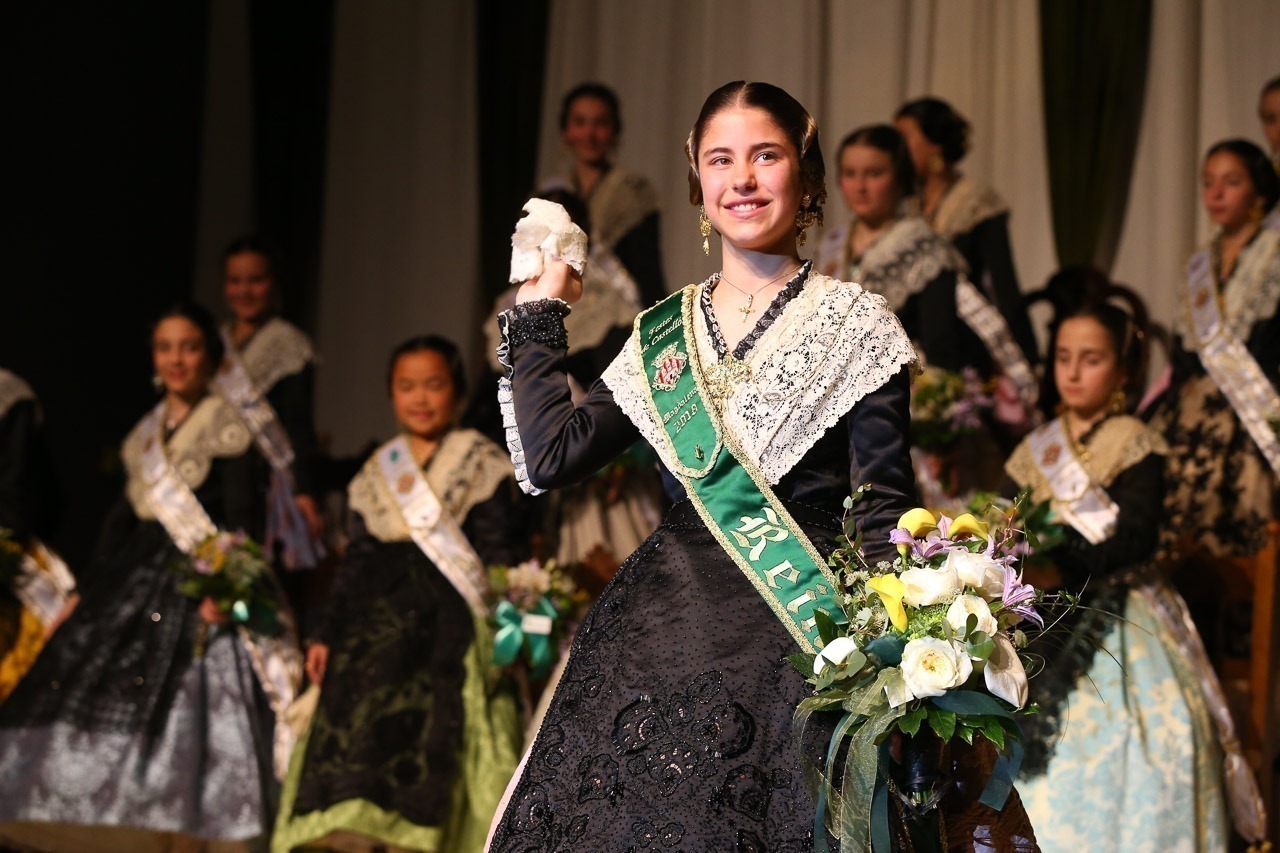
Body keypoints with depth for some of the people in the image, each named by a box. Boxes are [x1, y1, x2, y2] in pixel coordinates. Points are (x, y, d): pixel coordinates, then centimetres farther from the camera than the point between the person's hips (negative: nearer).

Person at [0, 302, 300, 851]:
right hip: (135, 581, 7)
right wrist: (89, 589, 17)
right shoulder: (144, 434, 16)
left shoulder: (229, 428, -4)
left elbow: (245, 519, -11)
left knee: (183, 705, -11)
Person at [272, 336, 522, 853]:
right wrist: (328, 635, 12)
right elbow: (357, 562, 18)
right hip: (376, 630, 5)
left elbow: (500, 557, -2)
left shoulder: (481, 463, 3)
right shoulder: (376, 473, 17)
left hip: (449, 628, -4)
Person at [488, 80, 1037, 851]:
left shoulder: (853, 321, 1)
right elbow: (551, 456, 5)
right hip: (659, 635, 4)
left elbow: (882, 511, -4)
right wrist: (539, 316, 13)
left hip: (793, 642, -4)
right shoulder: (664, 333, 14)